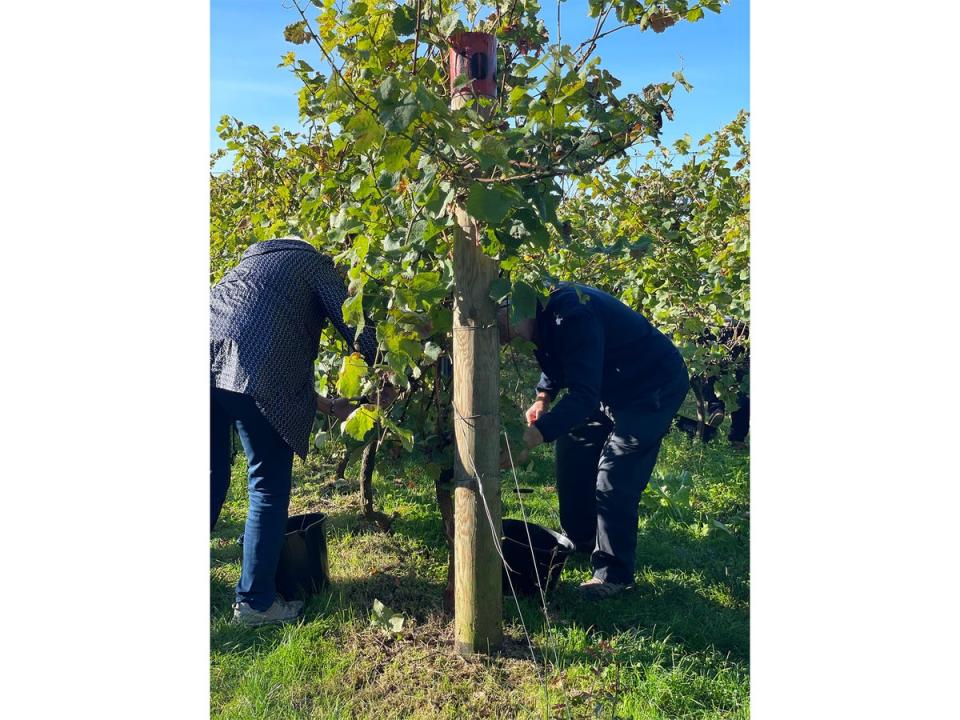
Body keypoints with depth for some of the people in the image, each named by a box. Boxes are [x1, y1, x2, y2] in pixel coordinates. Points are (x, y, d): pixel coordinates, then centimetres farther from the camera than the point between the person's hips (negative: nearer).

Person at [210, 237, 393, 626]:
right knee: (269, 487, 8)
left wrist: (330, 407, 39)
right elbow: (357, 330, 3)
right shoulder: (315, 264, 18)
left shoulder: (252, 264, 37)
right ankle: (255, 601, 17)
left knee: (214, 479, 20)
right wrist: (386, 382, 21)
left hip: (213, 358, 7)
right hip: (255, 372, -7)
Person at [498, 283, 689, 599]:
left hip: (654, 389, -9)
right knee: (574, 453, 13)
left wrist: (532, 437, -49)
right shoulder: (542, 314, -5)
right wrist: (543, 398, -3)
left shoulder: (571, 317, -35)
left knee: (614, 480, -11)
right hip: (608, 389, 10)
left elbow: (584, 396, -40)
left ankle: (614, 574, 7)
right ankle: (580, 542, 32)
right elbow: (555, 361, 14)